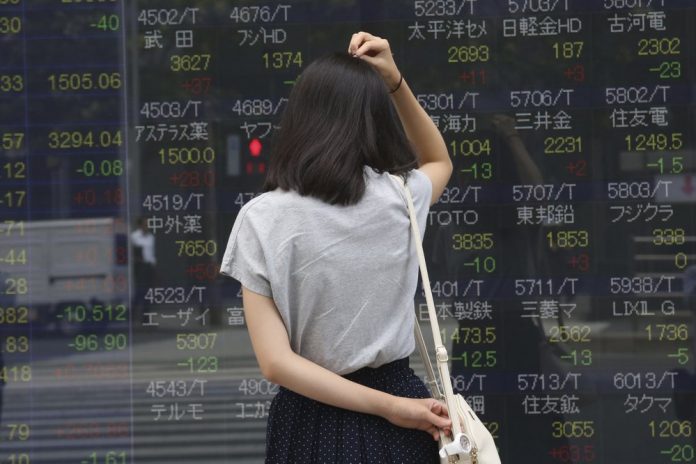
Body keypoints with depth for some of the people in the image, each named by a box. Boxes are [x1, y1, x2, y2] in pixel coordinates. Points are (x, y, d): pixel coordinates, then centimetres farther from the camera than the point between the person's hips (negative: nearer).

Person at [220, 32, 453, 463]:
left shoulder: (262, 219, -13)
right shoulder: (399, 198, -8)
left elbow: (275, 361, -17)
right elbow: (440, 161, 19)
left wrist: (391, 408, -12)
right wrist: (395, 83, 7)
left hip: (313, 422, -1)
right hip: (396, 420, 1)